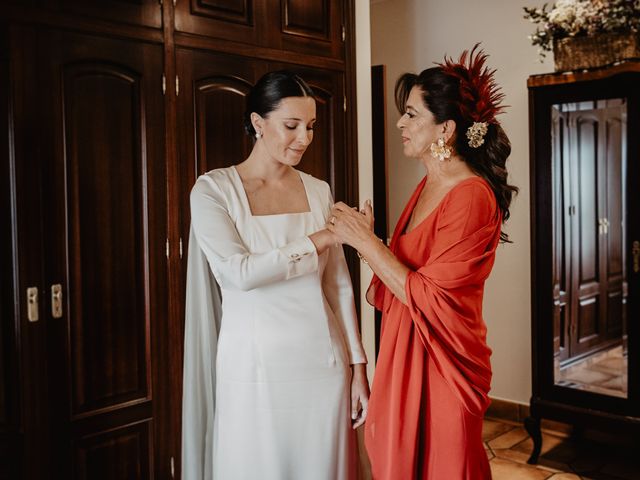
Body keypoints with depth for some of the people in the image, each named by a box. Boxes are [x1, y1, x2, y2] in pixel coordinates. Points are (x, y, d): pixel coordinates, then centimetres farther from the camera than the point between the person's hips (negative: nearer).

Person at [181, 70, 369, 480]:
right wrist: (321, 238, -14)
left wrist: (357, 365, 4)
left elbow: (339, 286, 6)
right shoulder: (214, 189, -6)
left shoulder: (319, 191, 6)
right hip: (255, 367, -3)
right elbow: (239, 272, -19)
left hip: (323, 362, 3)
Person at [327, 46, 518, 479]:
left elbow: (427, 297, -21)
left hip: (441, 365, -8)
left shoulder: (472, 197, -19)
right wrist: (367, 241, -2)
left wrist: (364, 239, -18)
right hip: (403, 357, 8)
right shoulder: (428, 186, 8)